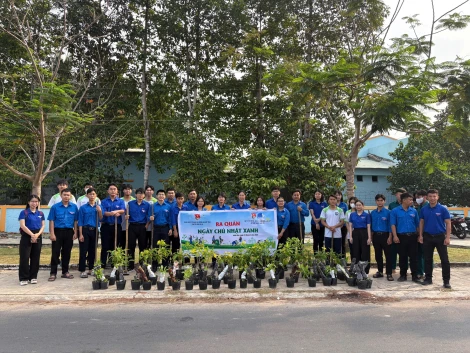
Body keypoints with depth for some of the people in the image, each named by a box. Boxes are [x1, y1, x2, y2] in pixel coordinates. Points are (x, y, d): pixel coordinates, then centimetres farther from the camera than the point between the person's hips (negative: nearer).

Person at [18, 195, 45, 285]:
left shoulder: (41, 213, 10)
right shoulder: (24, 212, -2)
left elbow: (43, 226, 6)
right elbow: (22, 225, -11)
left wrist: (38, 234, -12)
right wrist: (32, 235, -19)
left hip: (38, 237, 4)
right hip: (26, 236, -4)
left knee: (35, 258, 7)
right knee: (24, 257, -3)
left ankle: (33, 277, 16)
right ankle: (24, 278, 6)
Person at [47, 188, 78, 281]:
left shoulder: (74, 207, 3)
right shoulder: (55, 207, -2)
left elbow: (75, 221, 6)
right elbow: (51, 221, -3)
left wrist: (75, 233, 1)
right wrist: (52, 233, -9)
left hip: (69, 232, 2)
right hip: (58, 231, -2)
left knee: (67, 253, 10)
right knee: (55, 253, 2)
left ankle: (65, 272, 21)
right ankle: (53, 273, 9)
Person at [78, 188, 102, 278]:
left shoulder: (98, 207, 7)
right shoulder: (83, 207, -1)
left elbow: (100, 219, 2)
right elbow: (80, 222, -3)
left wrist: (99, 211, -15)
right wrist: (80, 234, -9)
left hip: (94, 230, 3)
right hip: (85, 230, -3)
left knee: (92, 251, 10)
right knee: (83, 251, -2)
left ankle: (91, 269, 20)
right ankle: (82, 270, 4)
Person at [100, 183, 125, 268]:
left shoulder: (121, 201, 9)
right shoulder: (104, 202, 7)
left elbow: (123, 210, -9)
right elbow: (104, 212, -9)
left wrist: (116, 211, -30)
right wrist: (114, 213, -27)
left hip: (117, 226, 1)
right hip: (106, 226, -1)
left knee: (115, 247, 6)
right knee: (105, 247, 0)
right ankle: (103, 264, 8)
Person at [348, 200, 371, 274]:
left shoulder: (366, 215, 1)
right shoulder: (352, 215, 7)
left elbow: (368, 227, -2)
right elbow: (350, 226, 7)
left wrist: (369, 238, -8)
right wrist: (350, 236, -1)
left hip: (364, 233, -2)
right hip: (355, 233, 2)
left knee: (365, 252, 0)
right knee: (356, 252, 6)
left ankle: (365, 270, 8)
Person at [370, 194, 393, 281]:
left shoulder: (388, 212, -4)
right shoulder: (373, 213, 8)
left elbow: (390, 225, -6)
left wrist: (390, 237, -11)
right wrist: (371, 237, 8)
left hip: (385, 235, -4)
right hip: (376, 236, 4)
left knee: (388, 255, -1)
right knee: (378, 255, 12)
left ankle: (389, 273, 5)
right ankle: (380, 271, 23)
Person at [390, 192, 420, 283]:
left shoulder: (414, 211, 7)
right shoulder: (395, 211, -1)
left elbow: (417, 224, 12)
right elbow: (393, 224, -4)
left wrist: (419, 235, 9)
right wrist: (395, 236, -11)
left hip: (413, 236, 2)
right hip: (401, 236, -2)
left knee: (413, 257, 3)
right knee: (403, 257, 7)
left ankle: (414, 275, 11)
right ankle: (403, 275, 17)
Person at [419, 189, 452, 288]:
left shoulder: (443, 209, -6)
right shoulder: (423, 209, 3)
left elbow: (448, 224, -6)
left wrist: (448, 237, -12)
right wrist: (420, 235, 2)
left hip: (440, 237, -3)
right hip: (427, 237, 3)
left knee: (444, 259, 1)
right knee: (427, 259, 9)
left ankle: (446, 280, 9)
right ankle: (428, 278, 19)